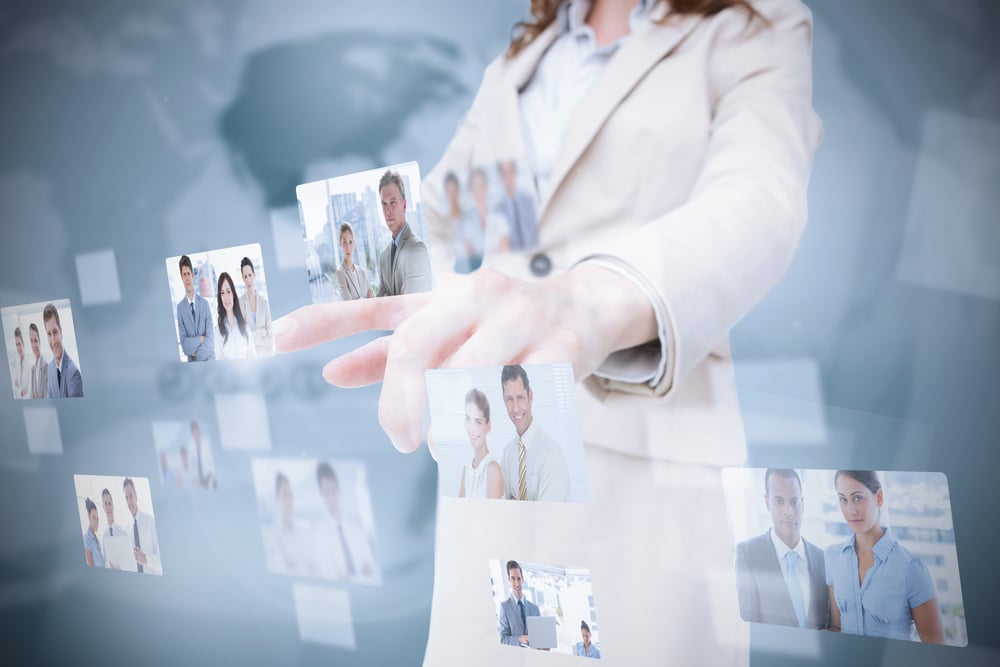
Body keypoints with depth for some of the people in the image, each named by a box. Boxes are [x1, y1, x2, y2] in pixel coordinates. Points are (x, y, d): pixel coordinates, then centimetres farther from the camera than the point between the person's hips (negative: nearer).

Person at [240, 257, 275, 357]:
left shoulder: (264, 302, 8)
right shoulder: (239, 302, -1)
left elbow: (269, 331, 7)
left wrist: (270, 352, -3)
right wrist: (260, 333, -7)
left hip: (264, 351, 2)